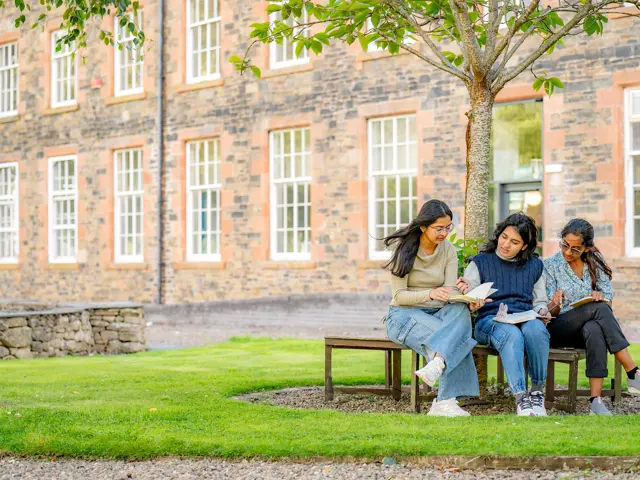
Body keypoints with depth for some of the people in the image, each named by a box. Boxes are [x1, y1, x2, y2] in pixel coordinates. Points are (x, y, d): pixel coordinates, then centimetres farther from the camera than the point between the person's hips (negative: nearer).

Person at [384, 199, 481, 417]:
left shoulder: (449, 250, 6)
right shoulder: (404, 250, -6)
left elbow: (449, 293, -4)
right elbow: (399, 295, -11)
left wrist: (458, 291, -30)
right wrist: (430, 294, -30)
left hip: (438, 314, 3)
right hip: (404, 314, -3)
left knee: (461, 310, -35)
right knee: (456, 337, -33)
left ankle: (436, 364, -53)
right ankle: (446, 399, -40)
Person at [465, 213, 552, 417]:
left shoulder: (534, 266, 20)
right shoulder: (481, 262, 11)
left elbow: (539, 300, 24)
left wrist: (542, 311, 0)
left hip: (525, 320, 2)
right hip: (490, 320, -2)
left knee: (536, 330, -36)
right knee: (511, 334, -39)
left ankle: (537, 392, -23)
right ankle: (521, 398, -41)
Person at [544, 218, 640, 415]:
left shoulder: (596, 264, 11)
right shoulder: (550, 265, 3)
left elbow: (608, 301, 6)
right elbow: (550, 312, -1)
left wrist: (601, 298, -18)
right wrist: (555, 304, -26)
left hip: (588, 327, 2)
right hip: (559, 329, -2)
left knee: (594, 331, -38)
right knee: (598, 308, -33)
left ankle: (596, 400, -42)